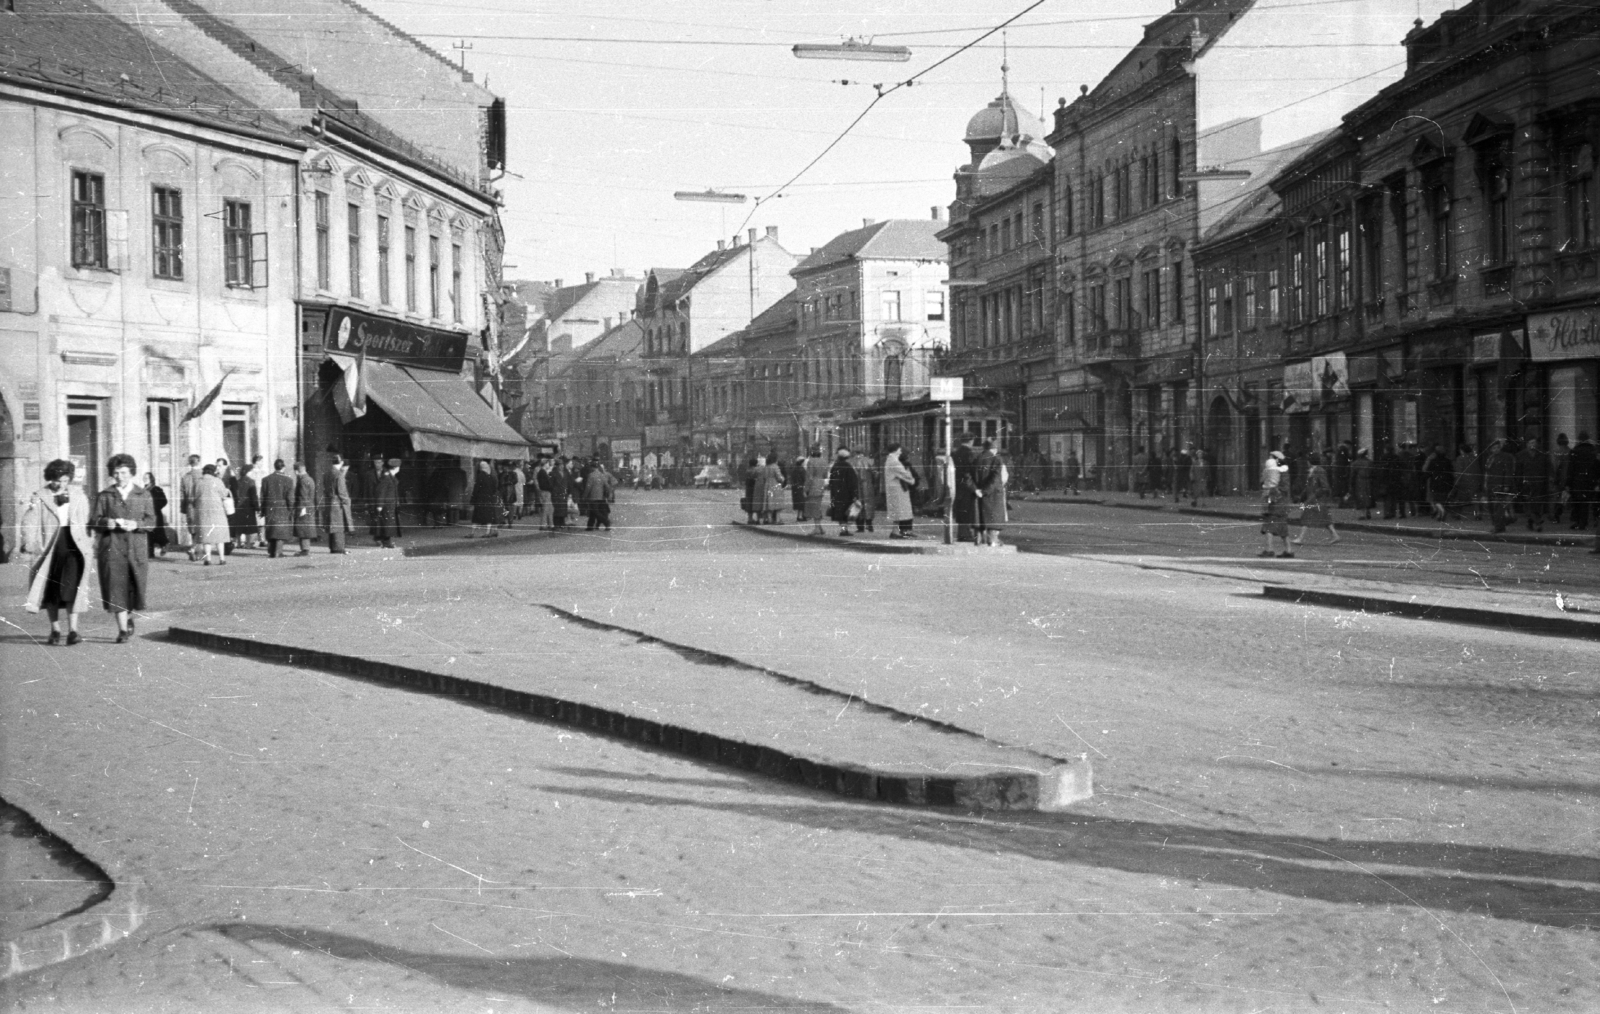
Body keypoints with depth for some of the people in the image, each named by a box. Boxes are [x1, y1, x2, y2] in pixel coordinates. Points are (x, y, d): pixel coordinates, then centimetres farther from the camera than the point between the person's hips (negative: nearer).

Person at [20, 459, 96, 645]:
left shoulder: (78, 496, 10)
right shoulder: (40, 498, 2)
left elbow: (87, 522, 12)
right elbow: (30, 525, -1)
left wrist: (90, 546, 9)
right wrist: (30, 545, -11)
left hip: (73, 545, 0)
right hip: (50, 548, 0)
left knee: (72, 586, -14)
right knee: (50, 589, 7)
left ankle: (73, 630, -17)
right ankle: (55, 630, 20)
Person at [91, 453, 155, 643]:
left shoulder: (143, 495, 10)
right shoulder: (104, 496, 9)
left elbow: (151, 522, 3)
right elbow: (93, 521, 4)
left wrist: (136, 524, -17)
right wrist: (107, 522, -17)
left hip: (137, 548, 1)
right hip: (112, 547, -1)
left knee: (136, 585, 4)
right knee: (116, 587, -6)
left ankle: (129, 617, 34)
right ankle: (123, 630, -1)